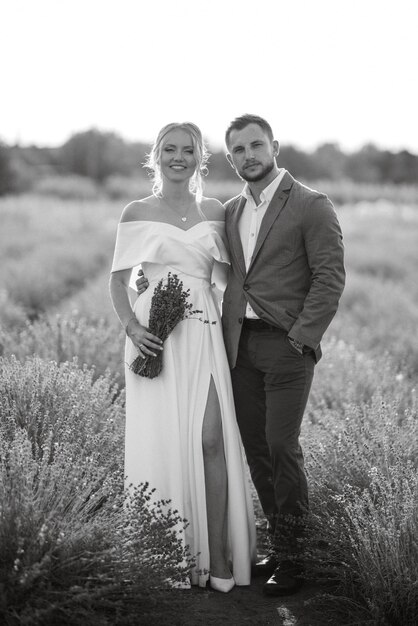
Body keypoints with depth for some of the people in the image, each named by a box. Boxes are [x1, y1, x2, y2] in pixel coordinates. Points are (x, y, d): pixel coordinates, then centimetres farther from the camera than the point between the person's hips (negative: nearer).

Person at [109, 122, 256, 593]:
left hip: (203, 334, 1)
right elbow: (118, 279, 6)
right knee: (160, 442, -1)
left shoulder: (213, 212, 10)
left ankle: (217, 556, 1)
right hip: (154, 336, -1)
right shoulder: (136, 213, 6)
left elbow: (230, 272, 14)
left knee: (210, 440, -7)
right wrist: (131, 325, -10)